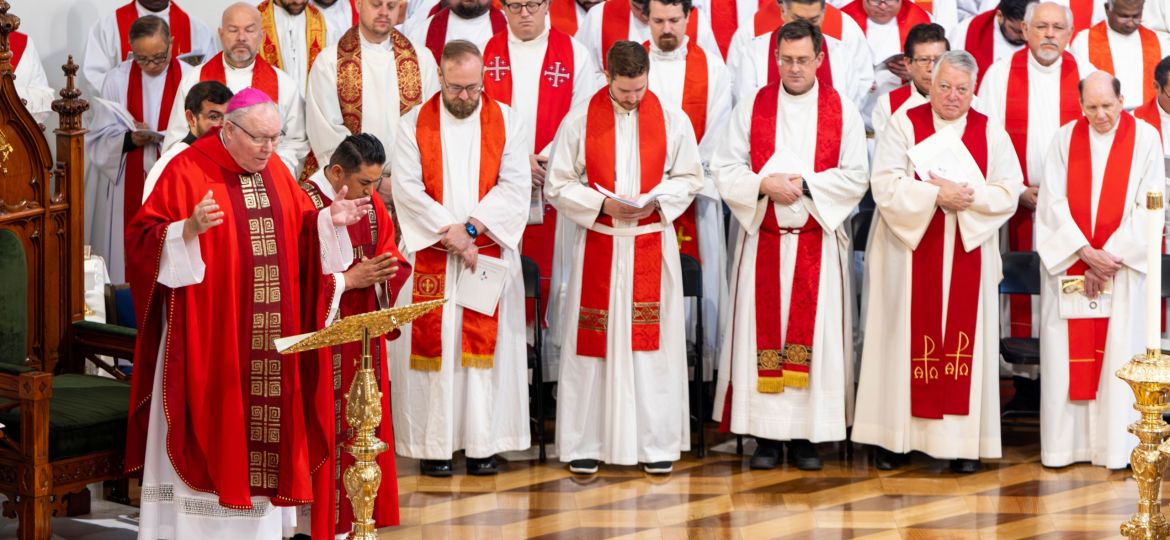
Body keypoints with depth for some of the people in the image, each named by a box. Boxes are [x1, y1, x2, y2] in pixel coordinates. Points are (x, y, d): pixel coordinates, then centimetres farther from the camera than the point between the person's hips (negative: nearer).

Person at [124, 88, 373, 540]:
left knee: (264, 436, 8)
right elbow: (142, 239, -14)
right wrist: (190, 229, -31)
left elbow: (299, 232, 19)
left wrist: (329, 221, 0)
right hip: (208, 336, -6)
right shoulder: (187, 171, -10)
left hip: (270, 341, 6)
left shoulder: (275, 172, 10)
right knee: (209, 428, -1)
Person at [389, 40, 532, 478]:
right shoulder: (414, 125, 1)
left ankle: (484, 443, 5)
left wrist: (471, 228, -14)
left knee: (486, 342, 1)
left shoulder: (505, 121, 3)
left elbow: (516, 185, -4)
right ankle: (435, 444, 5)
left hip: (490, 255, 1)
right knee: (433, 342, 0)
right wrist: (450, 235, -14)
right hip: (431, 256, 0)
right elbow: (407, 188, -6)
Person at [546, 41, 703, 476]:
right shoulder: (579, 121, -3)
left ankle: (656, 443, 11)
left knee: (652, 342, 3)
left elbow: (689, 178, 7)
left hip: (652, 247, 1)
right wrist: (602, 204, -15)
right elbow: (557, 185, -1)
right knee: (593, 342, 2)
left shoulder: (673, 121, 0)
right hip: (597, 247, -1)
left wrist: (656, 201, -11)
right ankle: (586, 444, 9)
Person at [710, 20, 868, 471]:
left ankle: (808, 435, 6)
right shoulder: (752, 109, 5)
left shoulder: (843, 112, 3)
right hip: (762, 241, 1)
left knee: (815, 331, 0)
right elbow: (725, 171, 0)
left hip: (819, 243, 0)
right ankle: (766, 435, 6)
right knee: (763, 330, 0)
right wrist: (763, 185, -17)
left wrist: (803, 185, -14)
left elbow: (856, 178, -3)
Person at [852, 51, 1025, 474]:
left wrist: (965, 195, -16)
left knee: (965, 339, 2)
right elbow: (885, 185, -10)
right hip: (910, 251, -2)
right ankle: (897, 437, 7)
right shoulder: (904, 124, 0)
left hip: (968, 253, 2)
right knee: (906, 339, 1)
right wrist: (936, 194, -18)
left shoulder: (990, 132, 6)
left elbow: (1009, 193, -2)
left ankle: (963, 441, 6)